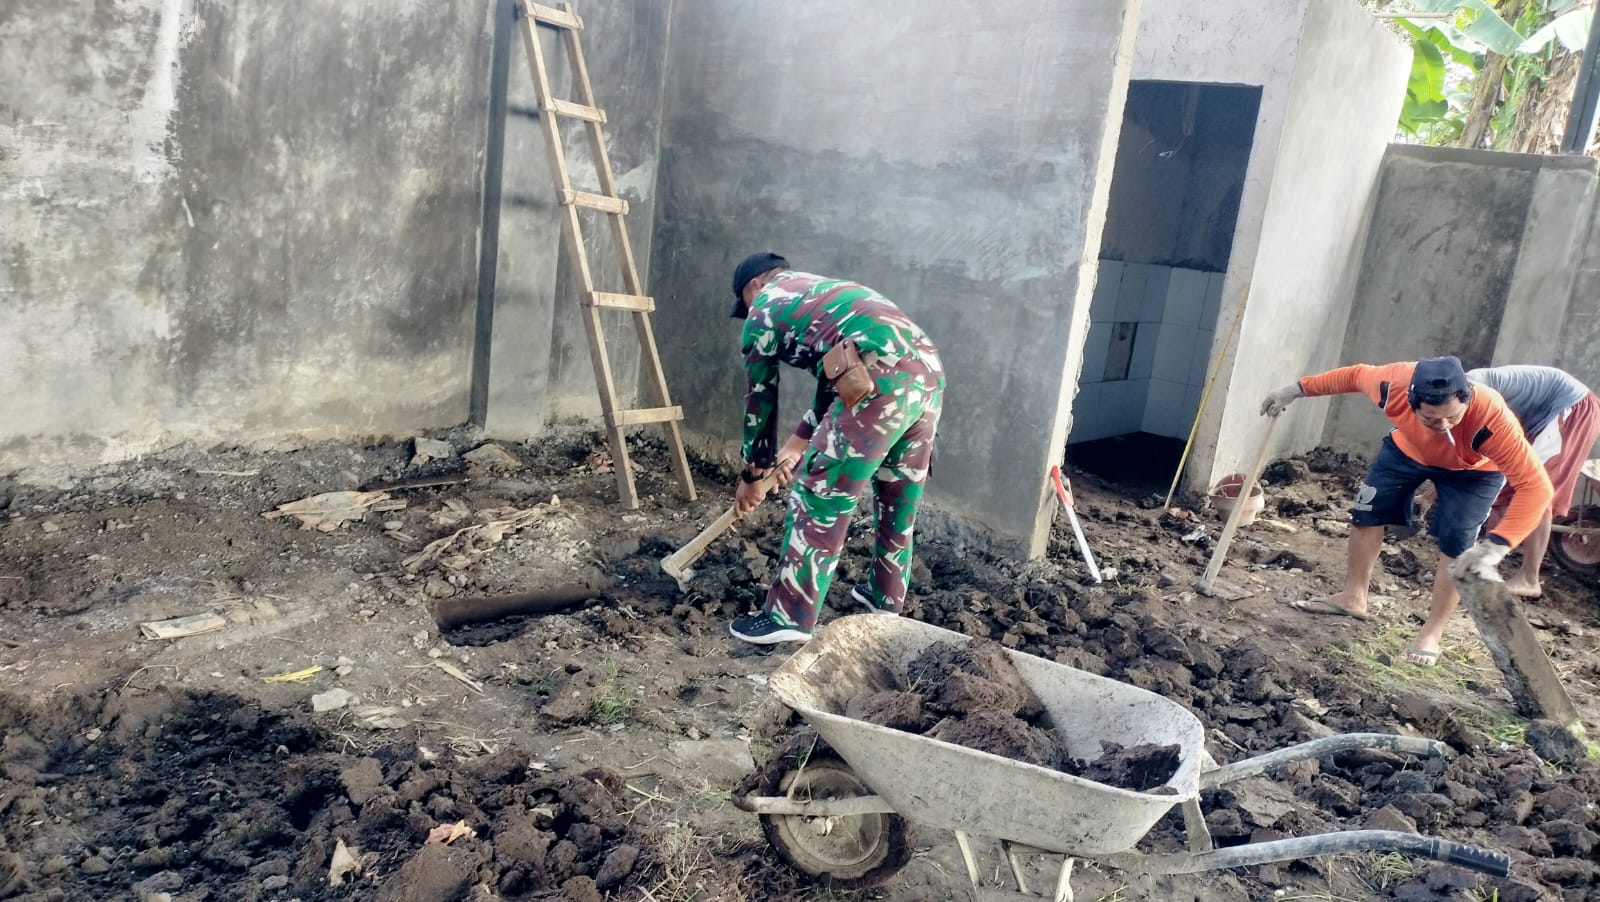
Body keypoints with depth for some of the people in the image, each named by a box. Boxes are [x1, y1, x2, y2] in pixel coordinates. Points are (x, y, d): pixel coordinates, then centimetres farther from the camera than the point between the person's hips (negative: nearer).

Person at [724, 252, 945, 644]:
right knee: (899, 498, 22)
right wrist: (799, 441, 44)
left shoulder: (764, 308, 14)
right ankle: (886, 598, 37)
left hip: (881, 381, -8)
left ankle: (789, 617, 6)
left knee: (818, 495, 1)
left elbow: (760, 397, 18)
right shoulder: (824, 293, 36)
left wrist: (752, 474, 28)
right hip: (929, 374, 8)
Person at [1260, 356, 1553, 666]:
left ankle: (1432, 632, 3)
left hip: (1474, 469, -3)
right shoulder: (1395, 383, -40)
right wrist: (1297, 389, -6)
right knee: (1366, 512, 5)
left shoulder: (1492, 418, -46)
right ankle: (1353, 597, 24)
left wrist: (1497, 545, -57)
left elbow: (1535, 485, -45)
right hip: (1408, 450, 3)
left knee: (1456, 546, -12)